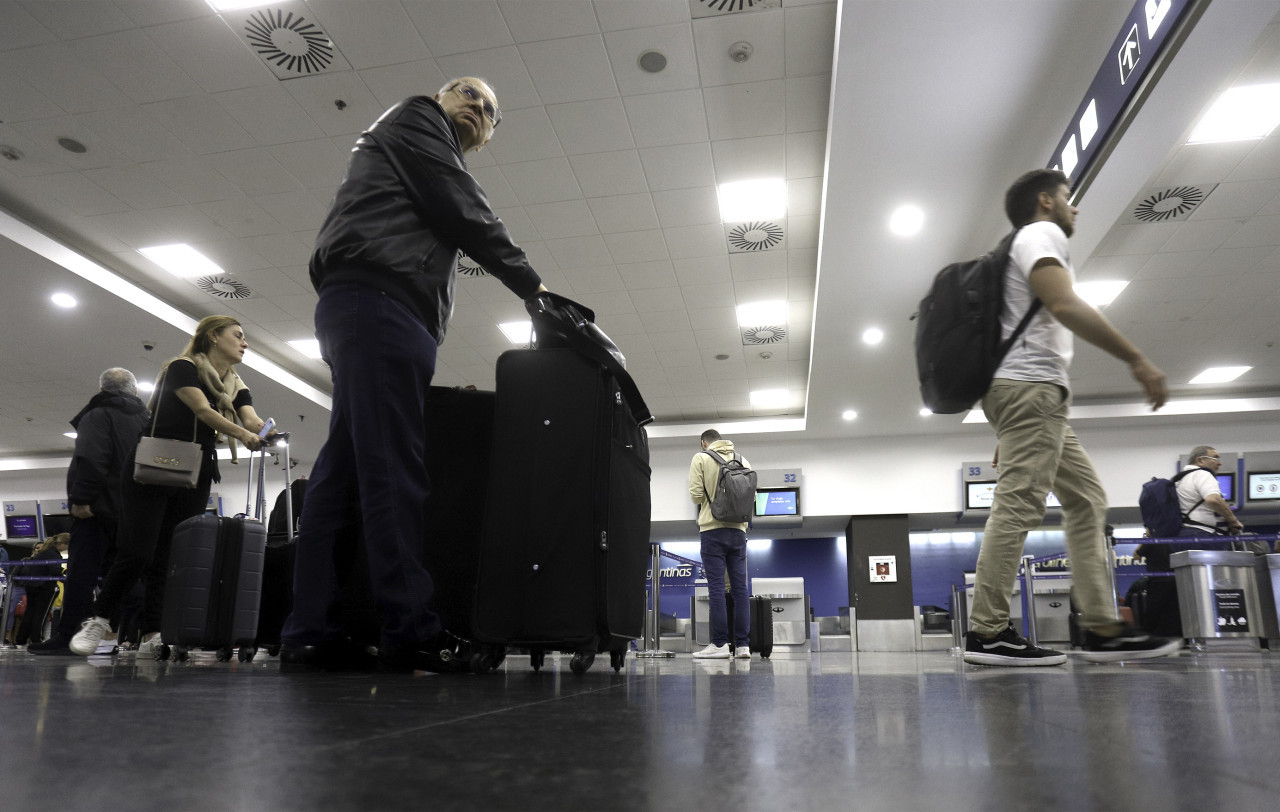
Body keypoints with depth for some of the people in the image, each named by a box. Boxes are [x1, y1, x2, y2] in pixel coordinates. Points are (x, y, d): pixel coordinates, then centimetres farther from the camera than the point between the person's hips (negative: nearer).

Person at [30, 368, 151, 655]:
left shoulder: (98, 415, -3)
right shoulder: (147, 420, 19)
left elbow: (90, 459, -19)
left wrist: (80, 499, -19)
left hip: (99, 508, -6)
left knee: (82, 571, -5)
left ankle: (65, 637, -4)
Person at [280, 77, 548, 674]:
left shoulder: (413, 135, 37)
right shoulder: (418, 118, 10)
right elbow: (465, 214, -3)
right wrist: (530, 284, 3)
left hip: (361, 306, 10)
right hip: (380, 300, -10)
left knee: (345, 469, 0)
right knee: (394, 466, -17)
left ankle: (310, 635, -2)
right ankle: (411, 631, -20)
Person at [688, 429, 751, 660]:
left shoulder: (701, 458, 0)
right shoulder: (743, 460, 12)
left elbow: (696, 494, -7)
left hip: (712, 529, -4)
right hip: (738, 530, 4)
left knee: (716, 587, -4)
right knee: (740, 588, 5)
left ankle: (720, 644, -6)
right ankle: (743, 644, 4)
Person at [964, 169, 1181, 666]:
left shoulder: (1027, 245, 30)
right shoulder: (1041, 234, 0)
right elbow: (1064, 305, -18)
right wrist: (1136, 359, -17)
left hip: (1034, 392, 11)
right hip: (1030, 384, -11)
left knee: (1087, 500, 8)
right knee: (1019, 504, -15)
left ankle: (1102, 629, 6)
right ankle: (986, 633, -17)